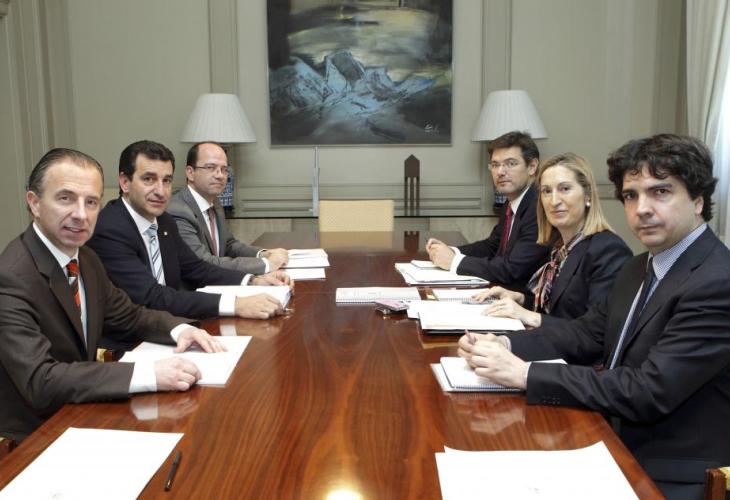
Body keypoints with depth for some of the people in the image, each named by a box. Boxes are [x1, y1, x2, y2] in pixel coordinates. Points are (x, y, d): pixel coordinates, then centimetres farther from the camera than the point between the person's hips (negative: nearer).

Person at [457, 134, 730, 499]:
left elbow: (649, 391, -26)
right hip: (618, 448, 7)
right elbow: (589, 333, 10)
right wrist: (505, 345, -8)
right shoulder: (639, 268, 7)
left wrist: (525, 373, -25)